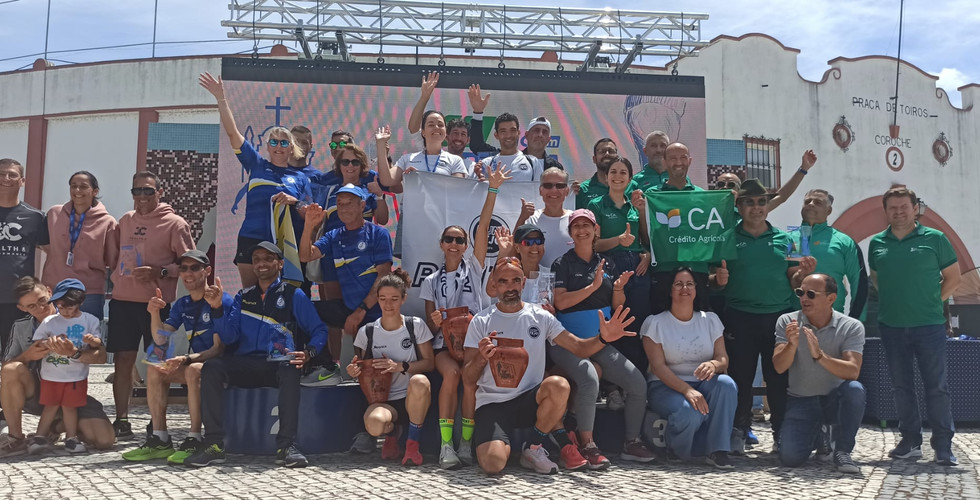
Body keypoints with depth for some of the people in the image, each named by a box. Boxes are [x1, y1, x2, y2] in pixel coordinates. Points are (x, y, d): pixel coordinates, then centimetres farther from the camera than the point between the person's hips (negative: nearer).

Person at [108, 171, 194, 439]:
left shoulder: (175, 223, -3)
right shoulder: (125, 220, 14)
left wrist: (159, 271, -17)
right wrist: (116, 278, 12)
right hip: (122, 300, 5)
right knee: (122, 361, 5)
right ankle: (121, 420, 14)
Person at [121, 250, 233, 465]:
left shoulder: (222, 301, -12)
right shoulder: (182, 305, 12)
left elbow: (219, 348, -18)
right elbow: (161, 339, 4)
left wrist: (187, 359, -30)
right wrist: (154, 313, -11)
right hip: (195, 361, 7)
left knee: (194, 370, -35)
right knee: (155, 370, -13)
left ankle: (194, 440, -30)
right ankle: (160, 440, -11)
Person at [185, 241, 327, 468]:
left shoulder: (294, 295, 8)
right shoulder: (243, 297, 20)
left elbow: (319, 331, 3)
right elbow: (228, 337, 10)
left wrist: (307, 353, -17)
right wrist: (217, 308, -4)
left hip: (279, 364, -3)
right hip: (245, 364, 4)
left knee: (290, 369, -37)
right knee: (211, 367, -24)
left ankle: (286, 445, -36)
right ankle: (214, 444, -24)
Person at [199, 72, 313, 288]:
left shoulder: (300, 178, 11)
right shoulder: (257, 165, 11)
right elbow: (232, 132, 5)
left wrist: (295, 202, -11)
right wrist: (221, 99, -1)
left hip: (288, 245, 0)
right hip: (252, 241, 0)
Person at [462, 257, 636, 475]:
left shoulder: (540, 317, 6)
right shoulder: (481, 322, 1)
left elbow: (579, 347, 1)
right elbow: (468, 376, 0)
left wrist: (603, 338, -19)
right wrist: (482, 358, -22)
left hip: (530, 399, 2)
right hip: (492, 402, -2)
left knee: (559, 385, -33)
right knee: (492, 463, -29)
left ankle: (533, 448, -7)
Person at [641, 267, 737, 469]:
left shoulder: (710, 320, 9)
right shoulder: (655, 323, -2)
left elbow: (723, 358, 2)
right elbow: (658, 366, -11)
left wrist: (714, 365, -25)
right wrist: (687, 390, -26)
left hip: (702, 384, 4)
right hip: (666, 387, -4)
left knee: (726, 384, -30)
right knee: (690, 413, -35)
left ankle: (717, 450, -22)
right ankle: (679, 454, -2)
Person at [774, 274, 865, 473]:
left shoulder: (851, 327, -8)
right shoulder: (787, 322, -4)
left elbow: (853, 371, -23)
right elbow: (779, 367, -14)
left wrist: (819, 355, -38)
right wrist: (792, 345, -34)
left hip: (835, 400, -1)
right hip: (801, 401, 1)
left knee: (854, 389, -34)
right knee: (789, 457, -19)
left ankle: (842, 451, -11)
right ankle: (818, 439, 19)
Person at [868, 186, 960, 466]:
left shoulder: (934, 239, -2)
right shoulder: (877, 243, 6)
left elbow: (953, 277, 4)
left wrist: (932, 301, -4)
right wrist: (893, 302, 6)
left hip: (929, 325, -3)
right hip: (891, 327, 3)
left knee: (937, 386, 1)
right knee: (901, 386, 9)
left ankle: (943, 446, 10)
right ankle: (910, 442, 20)